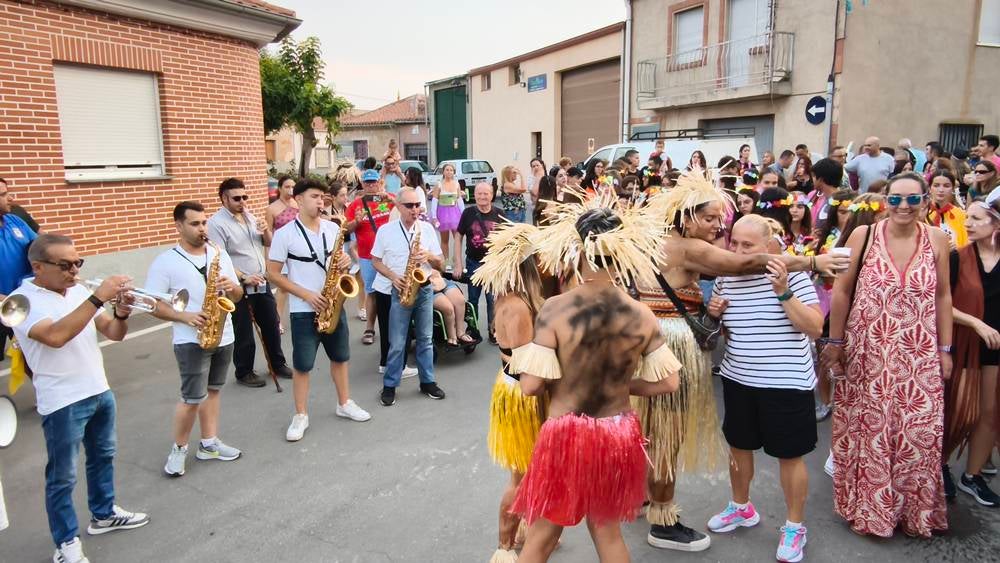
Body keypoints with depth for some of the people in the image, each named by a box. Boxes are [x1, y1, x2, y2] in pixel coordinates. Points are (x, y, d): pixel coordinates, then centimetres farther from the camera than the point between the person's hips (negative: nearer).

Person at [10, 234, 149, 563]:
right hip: (63, 403, -7)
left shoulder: (79, 291, 4)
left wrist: (121, 313, -18)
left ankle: (104, 514, 40)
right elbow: (56, 336, -33)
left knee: (103, 456, 22)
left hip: (100, 391, 7)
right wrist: (98, 297, -36)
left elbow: (114, 334, 4)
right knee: (62, 477, 6)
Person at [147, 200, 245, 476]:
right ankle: (178, 448, 16)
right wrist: (185, 316, -22)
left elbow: (238, 296, 9)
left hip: (224, 336, 5)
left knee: (213, 390, 14)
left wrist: (231, 287, -13)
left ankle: (208, 443, 26)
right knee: (193, 398, -4)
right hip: (191, 340, -5)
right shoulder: (165, 262, -8)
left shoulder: (219, 253, 6)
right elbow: (153, 304, -9)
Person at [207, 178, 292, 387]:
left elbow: (269, 244, 14)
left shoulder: (250, 216, 10)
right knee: (244, 333, 5)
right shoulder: (216, 223, -12)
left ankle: (277, 364, 31)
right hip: (239, 288, -7)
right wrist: (243, 278, -26)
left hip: (262, 283, 7)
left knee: (272, 326, 15)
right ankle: (244, 373, 21)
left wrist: (265, 231, -7)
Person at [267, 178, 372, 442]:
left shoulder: (333, 228, 3)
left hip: (333, 304, 5)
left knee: (340, 357, 15)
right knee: (302, 364, 4)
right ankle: (300, 416, 16)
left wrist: (345, 262, -10)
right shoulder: (284, 234, -11)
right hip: (303, 309, -5)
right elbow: (273, 273, -9)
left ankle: (344, 403, 31)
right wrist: (306, 294, -17)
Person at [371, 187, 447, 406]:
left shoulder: (427, 229, 2)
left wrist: (429, 256, -15)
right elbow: (376, 261, 2)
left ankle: (427, 381, 23)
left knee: (425, 339, 11)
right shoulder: (385, 230, -4)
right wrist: (393, 277, -13)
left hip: (424, 289, 3)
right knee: (397, 343, 1)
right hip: (399, 291, -2)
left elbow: (441, 264, 6)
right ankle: (389, 385, 14)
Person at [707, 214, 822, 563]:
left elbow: (815, 328, -17)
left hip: (786, 383, -5)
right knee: (738, 445, 18)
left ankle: (794, 525, 27)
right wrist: (714, 315, -7)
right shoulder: (724, 278, 1)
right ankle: (741, 508, 41)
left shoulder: (792, 273, -14)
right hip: (737, 379, 5)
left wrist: (783, 292, -27)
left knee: (789, 455, 7)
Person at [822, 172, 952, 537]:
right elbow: (841, 291, -3)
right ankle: (866, 506, 28)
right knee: (868, 429, 8)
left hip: (919, 356, 2)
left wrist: (945, 349, 7)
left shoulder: (937, 240, 0)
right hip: (867, 352, -2)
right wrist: (835, 342, -2)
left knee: (917, 432, 8)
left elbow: (943, 296, 7)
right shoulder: (863, 235, -7)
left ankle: (913, 508, 31)